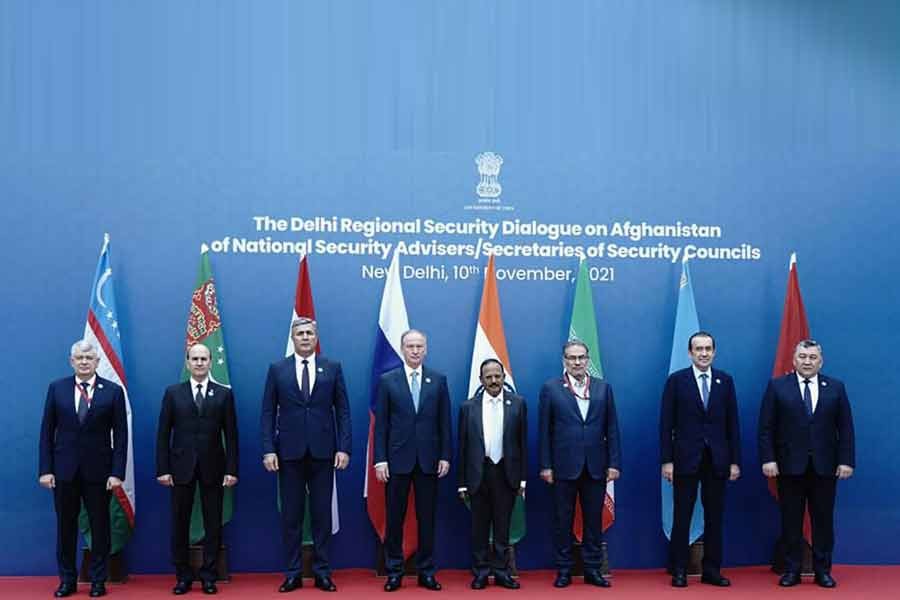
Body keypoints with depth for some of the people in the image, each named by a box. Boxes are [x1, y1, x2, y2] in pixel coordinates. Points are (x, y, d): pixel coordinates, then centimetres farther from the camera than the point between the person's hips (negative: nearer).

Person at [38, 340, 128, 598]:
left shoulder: (113, 391, -3)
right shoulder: (56, 388, 2)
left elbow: (120, 435, -3)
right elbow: (47, 431, 3)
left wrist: (117, 472, -9)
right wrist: (45, 469, -3)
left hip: (98, 470, -1)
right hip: (64, 469, 1)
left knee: (99, 526, 7)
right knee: (65, 525, 9)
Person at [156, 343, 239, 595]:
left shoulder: (224, 394, 3)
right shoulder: (173, 393, 4)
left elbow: (231, 435, 1)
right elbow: (163, 434, 2)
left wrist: (231, 469, -5)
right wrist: (163, 469, -4)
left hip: (213, 468, 0)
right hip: (181, 467, 0)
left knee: (213, 525, 4)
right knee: (180, 524, 5)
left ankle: (208, 576, 15)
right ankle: (183, 576, 17)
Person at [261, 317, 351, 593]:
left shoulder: (333, 368, 5)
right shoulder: (277, 369, 5)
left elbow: (343, 411, 3)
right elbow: (268, 413, 3)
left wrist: (344, 448, -5)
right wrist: (268, 450, -5)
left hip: (323, 451, 0)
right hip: (289, 452, 0)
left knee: (322, 513, 5)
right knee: (291, 514, 5)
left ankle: (322, 571, 13)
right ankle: (293, 573, 13)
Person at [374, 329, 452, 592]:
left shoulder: (438, 380, 5)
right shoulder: (387, 380, 2)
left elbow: (444, 422, 5)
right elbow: (380, 424, 0)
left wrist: (445, 456, 0)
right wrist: (380, 459, -6)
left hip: (428, 459, 1)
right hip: (397, 459, -1)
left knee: (426, 518, 7)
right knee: (395, 518, 5)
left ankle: (426, 571, 15)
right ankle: (394, 571, 14)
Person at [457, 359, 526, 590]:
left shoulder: (517, 403, 2)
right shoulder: (468, 406, 2)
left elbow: (522, 441, 3)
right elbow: (463, 446, 3)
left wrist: (523, 477, 0)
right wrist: (462, 482, 1)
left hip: (506, 472, 0)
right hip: (478, 473, 0)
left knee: (502, 525, 6)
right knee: (479, 525, 6)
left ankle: (501, 571, 15)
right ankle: (480, 572, 15)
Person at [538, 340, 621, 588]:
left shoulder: (603, 388, 7)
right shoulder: (551, 388, 1)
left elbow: (611, 428, 6)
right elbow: (544, 430, -1)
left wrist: (614, 463, 0)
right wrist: (545, 465, -5)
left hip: (596, 466, 2)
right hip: (564, 466, -2)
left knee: (594, 520, 7)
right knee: (562, 520, 5)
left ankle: (592, 569, 17)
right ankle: (563, 570, 14)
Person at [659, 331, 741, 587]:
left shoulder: (725, 381, 6)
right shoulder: (676, 380, -1)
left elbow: (732, 423, 6)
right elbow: (666, 424, -3)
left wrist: (735, 460, 2)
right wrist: (666, 460, -8)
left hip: (717, 459, 2)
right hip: (686, 458, -2)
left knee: (714, 517, 7)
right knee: (682, 517, 3)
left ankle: (711, 570, 16)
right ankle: (679, 571, 11)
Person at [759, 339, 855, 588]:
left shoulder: (836, 388, 6)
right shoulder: (777, 386, 1)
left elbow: (845, 427, 4)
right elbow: (766, 427, -2)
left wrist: (846, 460, -4)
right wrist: (768, 459, -10)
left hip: (825, 466, 1)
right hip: (790, 465, -1)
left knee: (823, 520, 7)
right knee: (791, 520, 5)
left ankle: (823, 570, 16)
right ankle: (791, 570, 13)